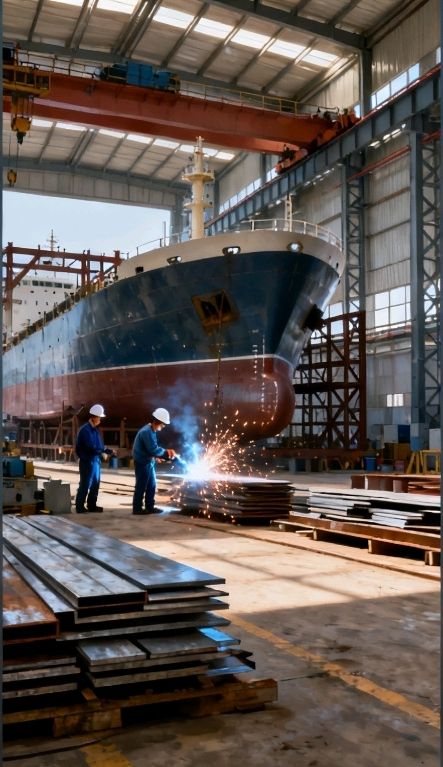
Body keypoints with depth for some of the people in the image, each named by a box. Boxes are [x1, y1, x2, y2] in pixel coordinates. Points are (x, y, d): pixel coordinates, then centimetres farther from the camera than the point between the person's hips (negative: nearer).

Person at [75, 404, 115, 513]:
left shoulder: (96, 429, 13)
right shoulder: (85, 429, -15)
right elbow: (91, 447, -23)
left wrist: (109, 451, 2)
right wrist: (102, 453, -17)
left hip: (95, 461, 9)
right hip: (87, 461, -9)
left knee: (95, 484, 13)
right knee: (85, 485, -5)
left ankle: (92, 505, 22)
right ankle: (80, 507, 2)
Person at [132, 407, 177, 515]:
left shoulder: (151, 430, 11)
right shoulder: (147, 432, -23)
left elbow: (154, 447, 13)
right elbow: (154, 450, -26)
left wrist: (167, 453, 1)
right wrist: (166, 451, -9)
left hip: (149, 462, 10)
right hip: (142, 462, -10)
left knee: (152, 485, 14)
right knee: (141, 486, -4)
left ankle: (149, 507, 21)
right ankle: (137, 508, 3)